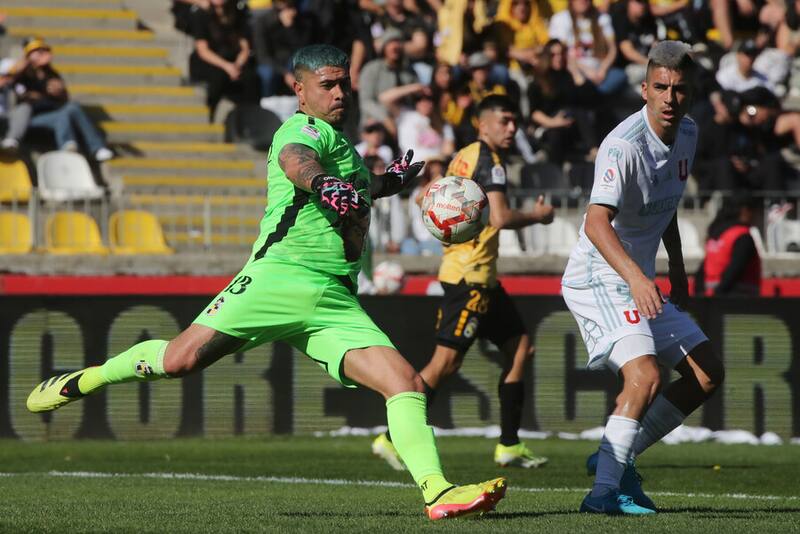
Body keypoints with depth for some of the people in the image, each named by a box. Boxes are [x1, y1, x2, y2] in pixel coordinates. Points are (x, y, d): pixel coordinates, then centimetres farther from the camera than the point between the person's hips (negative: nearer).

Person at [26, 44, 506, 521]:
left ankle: (438, 492, -17)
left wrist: (390, 182, 50)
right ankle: (86, 381, 14)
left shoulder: (340, 143, 26)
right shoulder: (307, 129, 0)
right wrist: (322, 182, -48)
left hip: (337, 303, 7)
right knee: (180, 359, -12)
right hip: (280, 278, -7)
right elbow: (294, 160, -28)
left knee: (406, 382, -10)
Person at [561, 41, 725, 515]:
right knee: (644, 375, -27)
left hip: (640, 282, 9)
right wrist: (635, 276, -51)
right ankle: (604, 490, -22)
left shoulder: (688, 135, 4)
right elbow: (596, 222, -37)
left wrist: (678, 272, 22)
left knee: (708, 374, 8)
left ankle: (618, 456, 14)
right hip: (598, 279, -9)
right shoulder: (624, 146, -24)